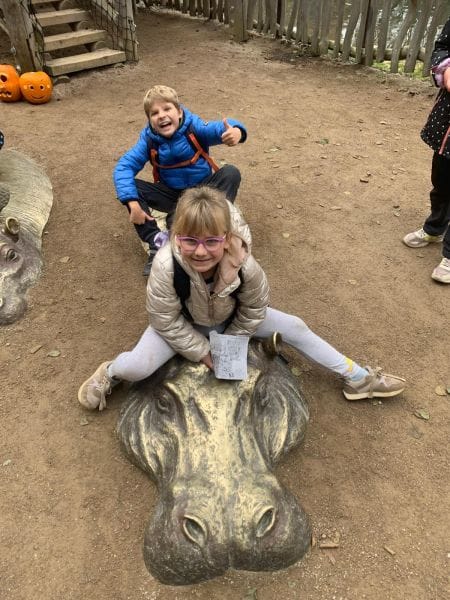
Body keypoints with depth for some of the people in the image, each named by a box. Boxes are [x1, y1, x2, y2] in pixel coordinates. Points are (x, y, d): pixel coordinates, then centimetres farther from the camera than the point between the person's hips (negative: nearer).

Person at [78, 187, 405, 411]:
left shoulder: (245, 264, -34)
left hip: (231, 318, 2)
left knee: (295, 328, -3)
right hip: (182, 323, -2)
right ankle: (110, 373, 14)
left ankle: (358, 378, 14)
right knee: (138, 367, -26)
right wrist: (203, 352, -17)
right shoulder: (166, 266, -38)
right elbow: (166, 322, -23)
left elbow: (253, 311, -12)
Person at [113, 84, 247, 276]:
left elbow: (218, 128, -33)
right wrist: (133, 203, -33)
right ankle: (156, 242, -24)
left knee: (231, 172, -28)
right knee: (129, 188, -19)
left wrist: (235, 131, -59)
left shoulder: (194, 127, -16)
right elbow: (123, 167, -18)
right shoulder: (148, 140, -12)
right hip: (173, 196, 2)